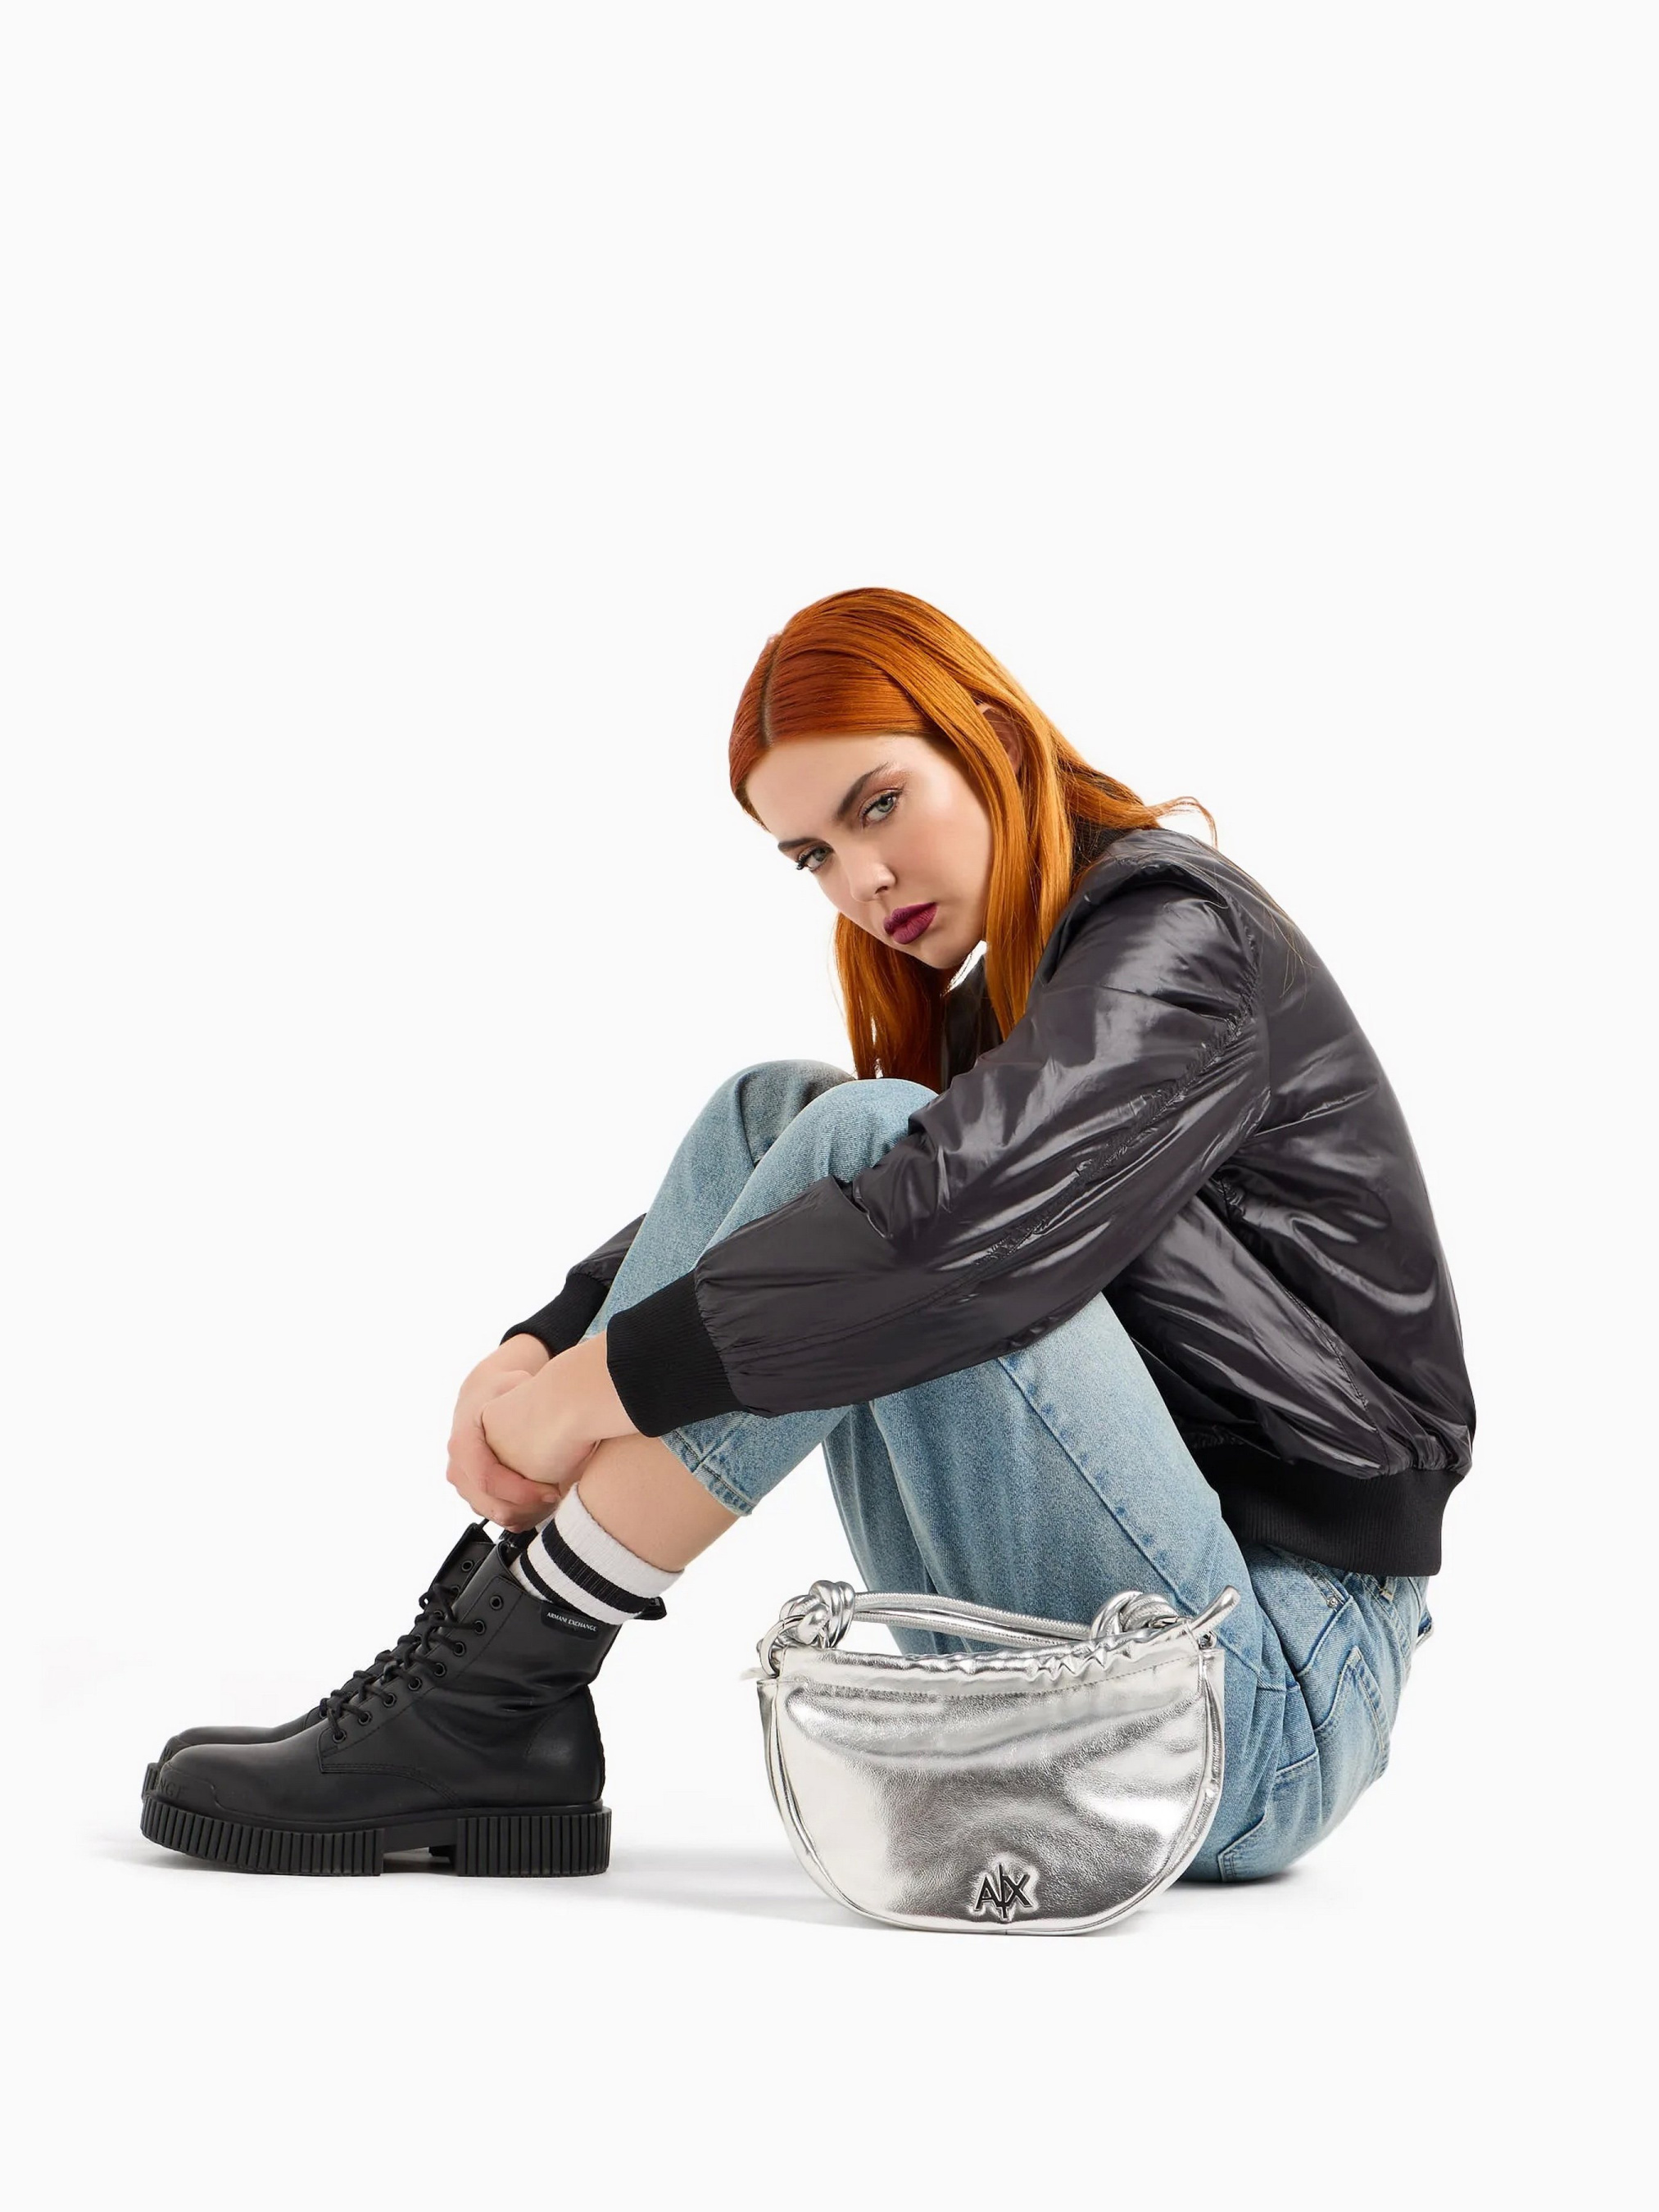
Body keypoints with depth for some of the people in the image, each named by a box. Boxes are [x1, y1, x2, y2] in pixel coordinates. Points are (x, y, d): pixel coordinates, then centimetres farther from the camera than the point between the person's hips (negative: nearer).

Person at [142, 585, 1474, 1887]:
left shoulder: (1180, 933, -11)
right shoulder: (995, 1000, 16)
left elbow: (953, 1218, -28)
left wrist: (602, 1387, -22)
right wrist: (541, 1349, -3)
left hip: (1264, 1708, -9)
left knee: (866, 1139, -23)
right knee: (771, 1119, 1)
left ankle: (491, 1693, -16)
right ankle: (492, 1665, -7)